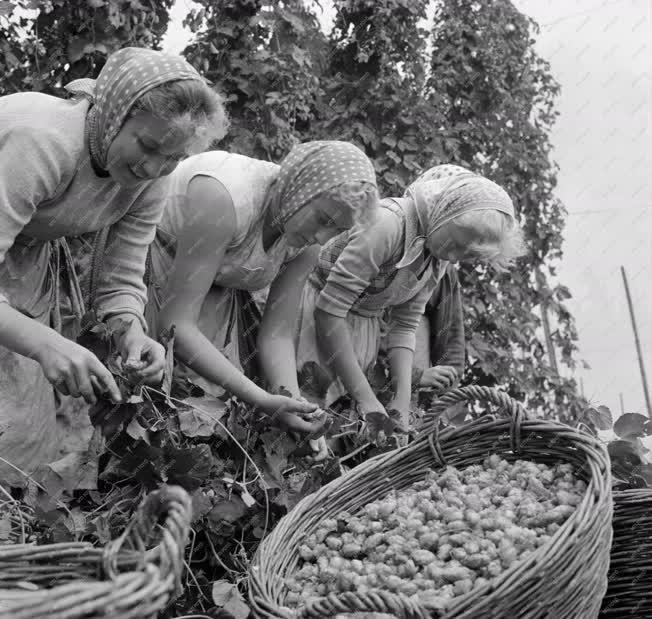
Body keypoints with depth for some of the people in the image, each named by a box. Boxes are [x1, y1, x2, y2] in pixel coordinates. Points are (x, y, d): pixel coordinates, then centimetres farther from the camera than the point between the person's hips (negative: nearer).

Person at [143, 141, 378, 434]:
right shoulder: (223, 198, -37)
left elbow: (277, 334, -10)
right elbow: (174, 325, -36)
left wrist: (292, 401, -29)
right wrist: (262, 400, -40)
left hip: (218, 293, 6)